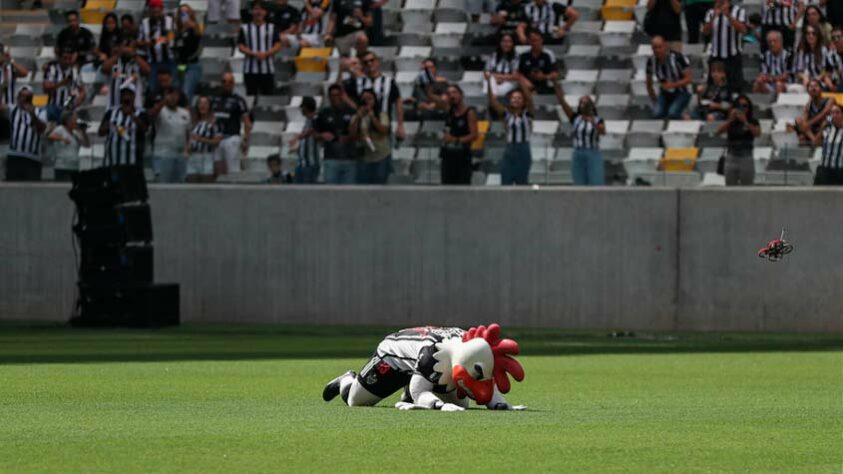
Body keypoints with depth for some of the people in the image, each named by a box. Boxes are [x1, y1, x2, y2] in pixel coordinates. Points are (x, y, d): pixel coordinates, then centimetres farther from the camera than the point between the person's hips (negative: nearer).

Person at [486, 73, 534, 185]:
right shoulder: (507, 114, 4)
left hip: (523, 151, -2)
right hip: (510, 151, 2)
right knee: (506, 183, -1)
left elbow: (529, 99, -16)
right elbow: (493, 101, -5)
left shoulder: (527, 114, -1)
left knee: (522, 183, 3)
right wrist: (488, 83, -17)